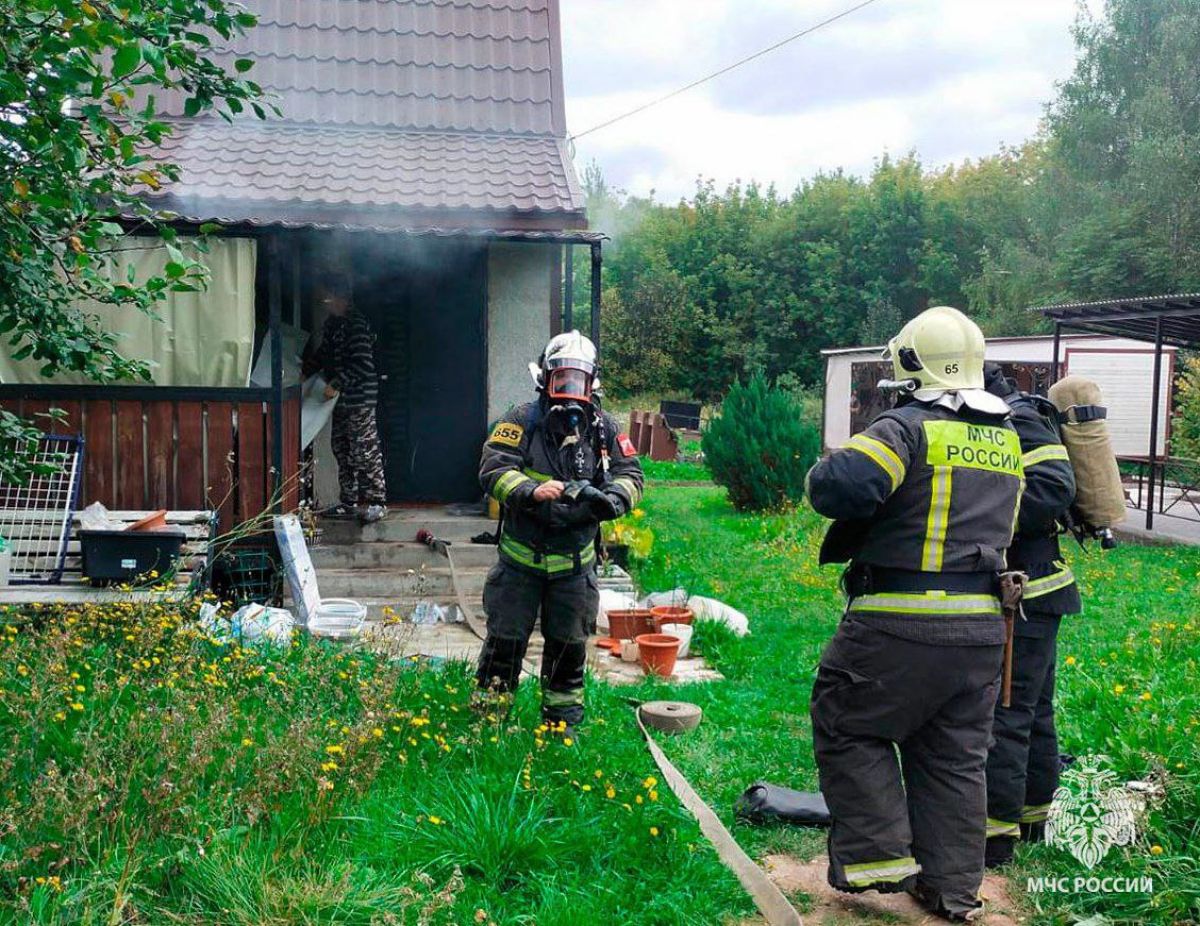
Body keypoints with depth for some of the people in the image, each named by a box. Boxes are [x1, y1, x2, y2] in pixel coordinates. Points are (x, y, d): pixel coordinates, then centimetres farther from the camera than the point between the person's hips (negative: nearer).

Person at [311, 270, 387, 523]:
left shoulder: (357, 323, -15)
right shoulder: (332, 323, 14)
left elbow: (361, 363, -22)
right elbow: (324, 355, 25)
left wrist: (336, 384, -22)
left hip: (359, 398, -10)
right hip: (341, 399, 10)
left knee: (364, 451, -6)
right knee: (342, 450, 13)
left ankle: (377, 502, 0)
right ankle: (348, 502, 20)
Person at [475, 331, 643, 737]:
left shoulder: (604, 429, 2)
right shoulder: (523, 421, -9)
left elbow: (631, 474, 2)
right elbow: (493, 469, -16)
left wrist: (612, 496, -21)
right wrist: (531, 492, -33)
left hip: (574, 563, 3)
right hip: (521, 559, -2)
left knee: (569, 644, 14)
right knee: (505, 638, 6)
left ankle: (562, 718, 30)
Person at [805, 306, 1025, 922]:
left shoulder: (908, 427, -12)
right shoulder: (1006, 439, 12)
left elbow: (844, 485, -26)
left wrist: (823, 473, -5)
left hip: (901, 625, -7)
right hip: (981, 626, 7)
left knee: (846, 729, 11)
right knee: (954, 758, 16)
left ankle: (879, 853, 9)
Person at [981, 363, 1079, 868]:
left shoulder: (1021, 420, -13)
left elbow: (1054, 489, -25)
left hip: (1024, 594, -11)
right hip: (1029, 596, 11)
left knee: (1001, 713, -8)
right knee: (1032, 712, 18)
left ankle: (995, 835, -3)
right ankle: (1033, 816, 29)